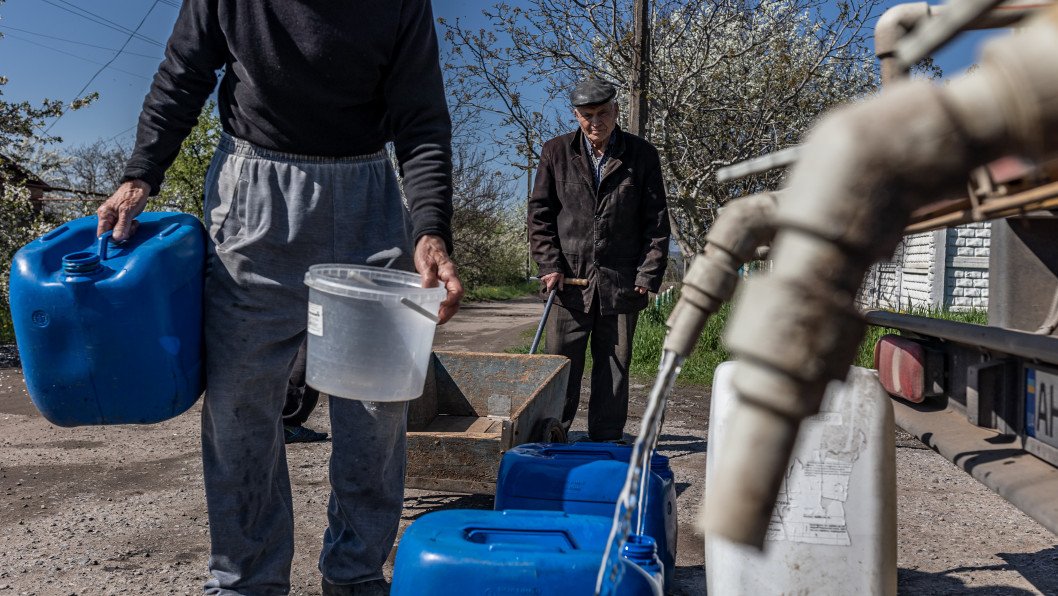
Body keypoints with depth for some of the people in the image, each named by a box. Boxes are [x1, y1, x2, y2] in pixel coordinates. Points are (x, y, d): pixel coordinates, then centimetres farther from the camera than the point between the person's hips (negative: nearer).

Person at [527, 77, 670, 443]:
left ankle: (606, 445, 18)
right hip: (570, 281, 0)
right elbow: (540, 213, 7)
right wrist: (549, 265, -3)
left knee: (614, 370, 7)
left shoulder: (642, 156, 4)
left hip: (621, 284, 0)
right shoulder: (556, 152, 6)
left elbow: (657, 221, 4)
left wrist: (648, 275, -4)